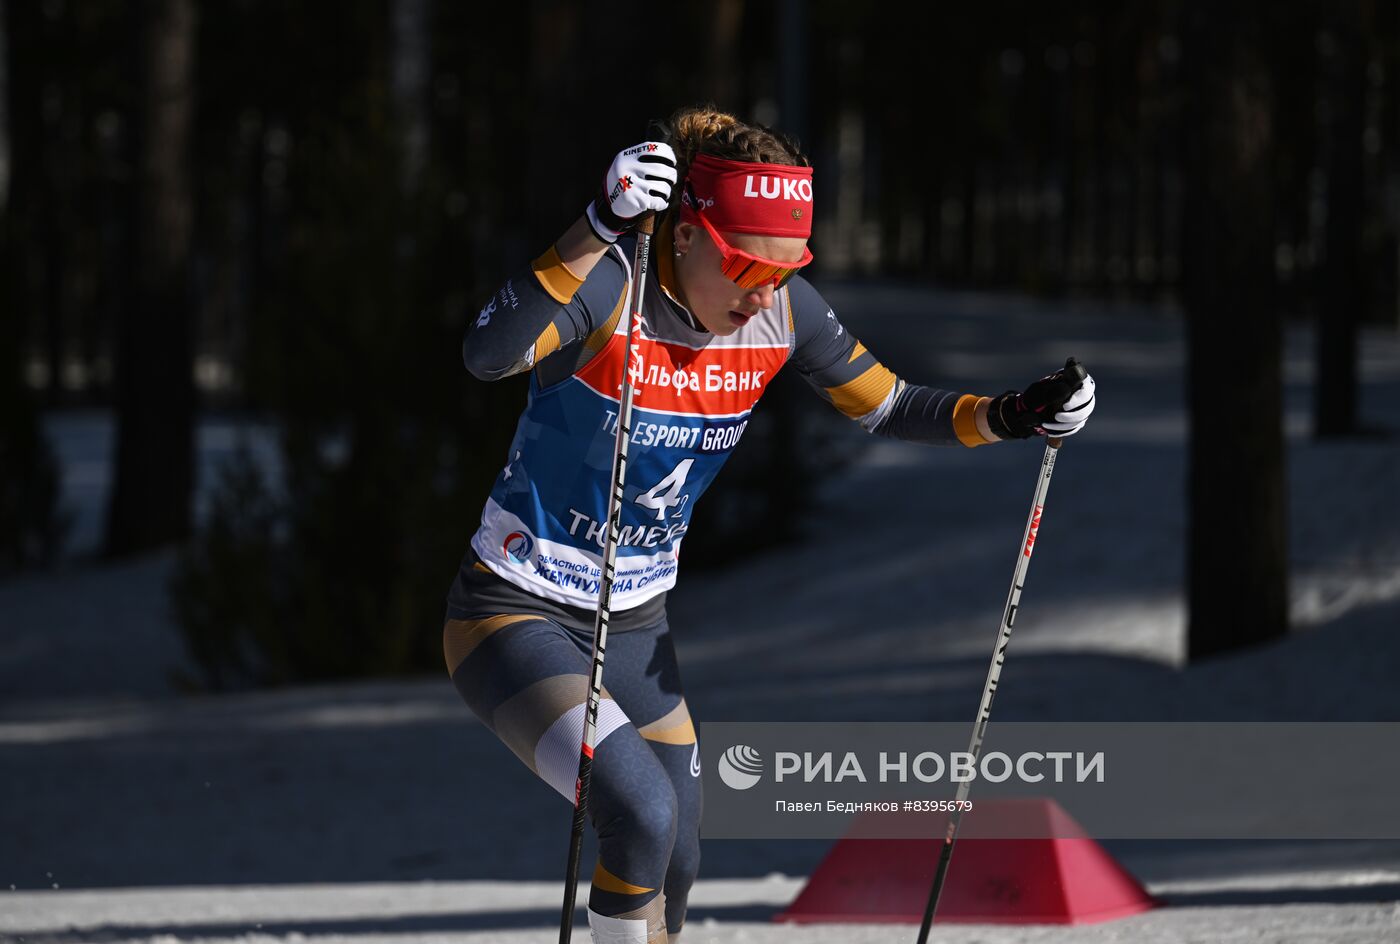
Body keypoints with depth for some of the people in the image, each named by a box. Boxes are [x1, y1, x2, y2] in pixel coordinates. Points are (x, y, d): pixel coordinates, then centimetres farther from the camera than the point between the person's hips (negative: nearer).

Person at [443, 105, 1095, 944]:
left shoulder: (780, 309, -7)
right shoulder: (609, 286, -24)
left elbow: (887, 405, 7)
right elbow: (488, 355, -43)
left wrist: (1009, 417, -9)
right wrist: (600, 231, -52)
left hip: (634, 631, 7)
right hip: (515, 618, -7)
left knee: (673, 870, 11)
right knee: (642, 811, -27)